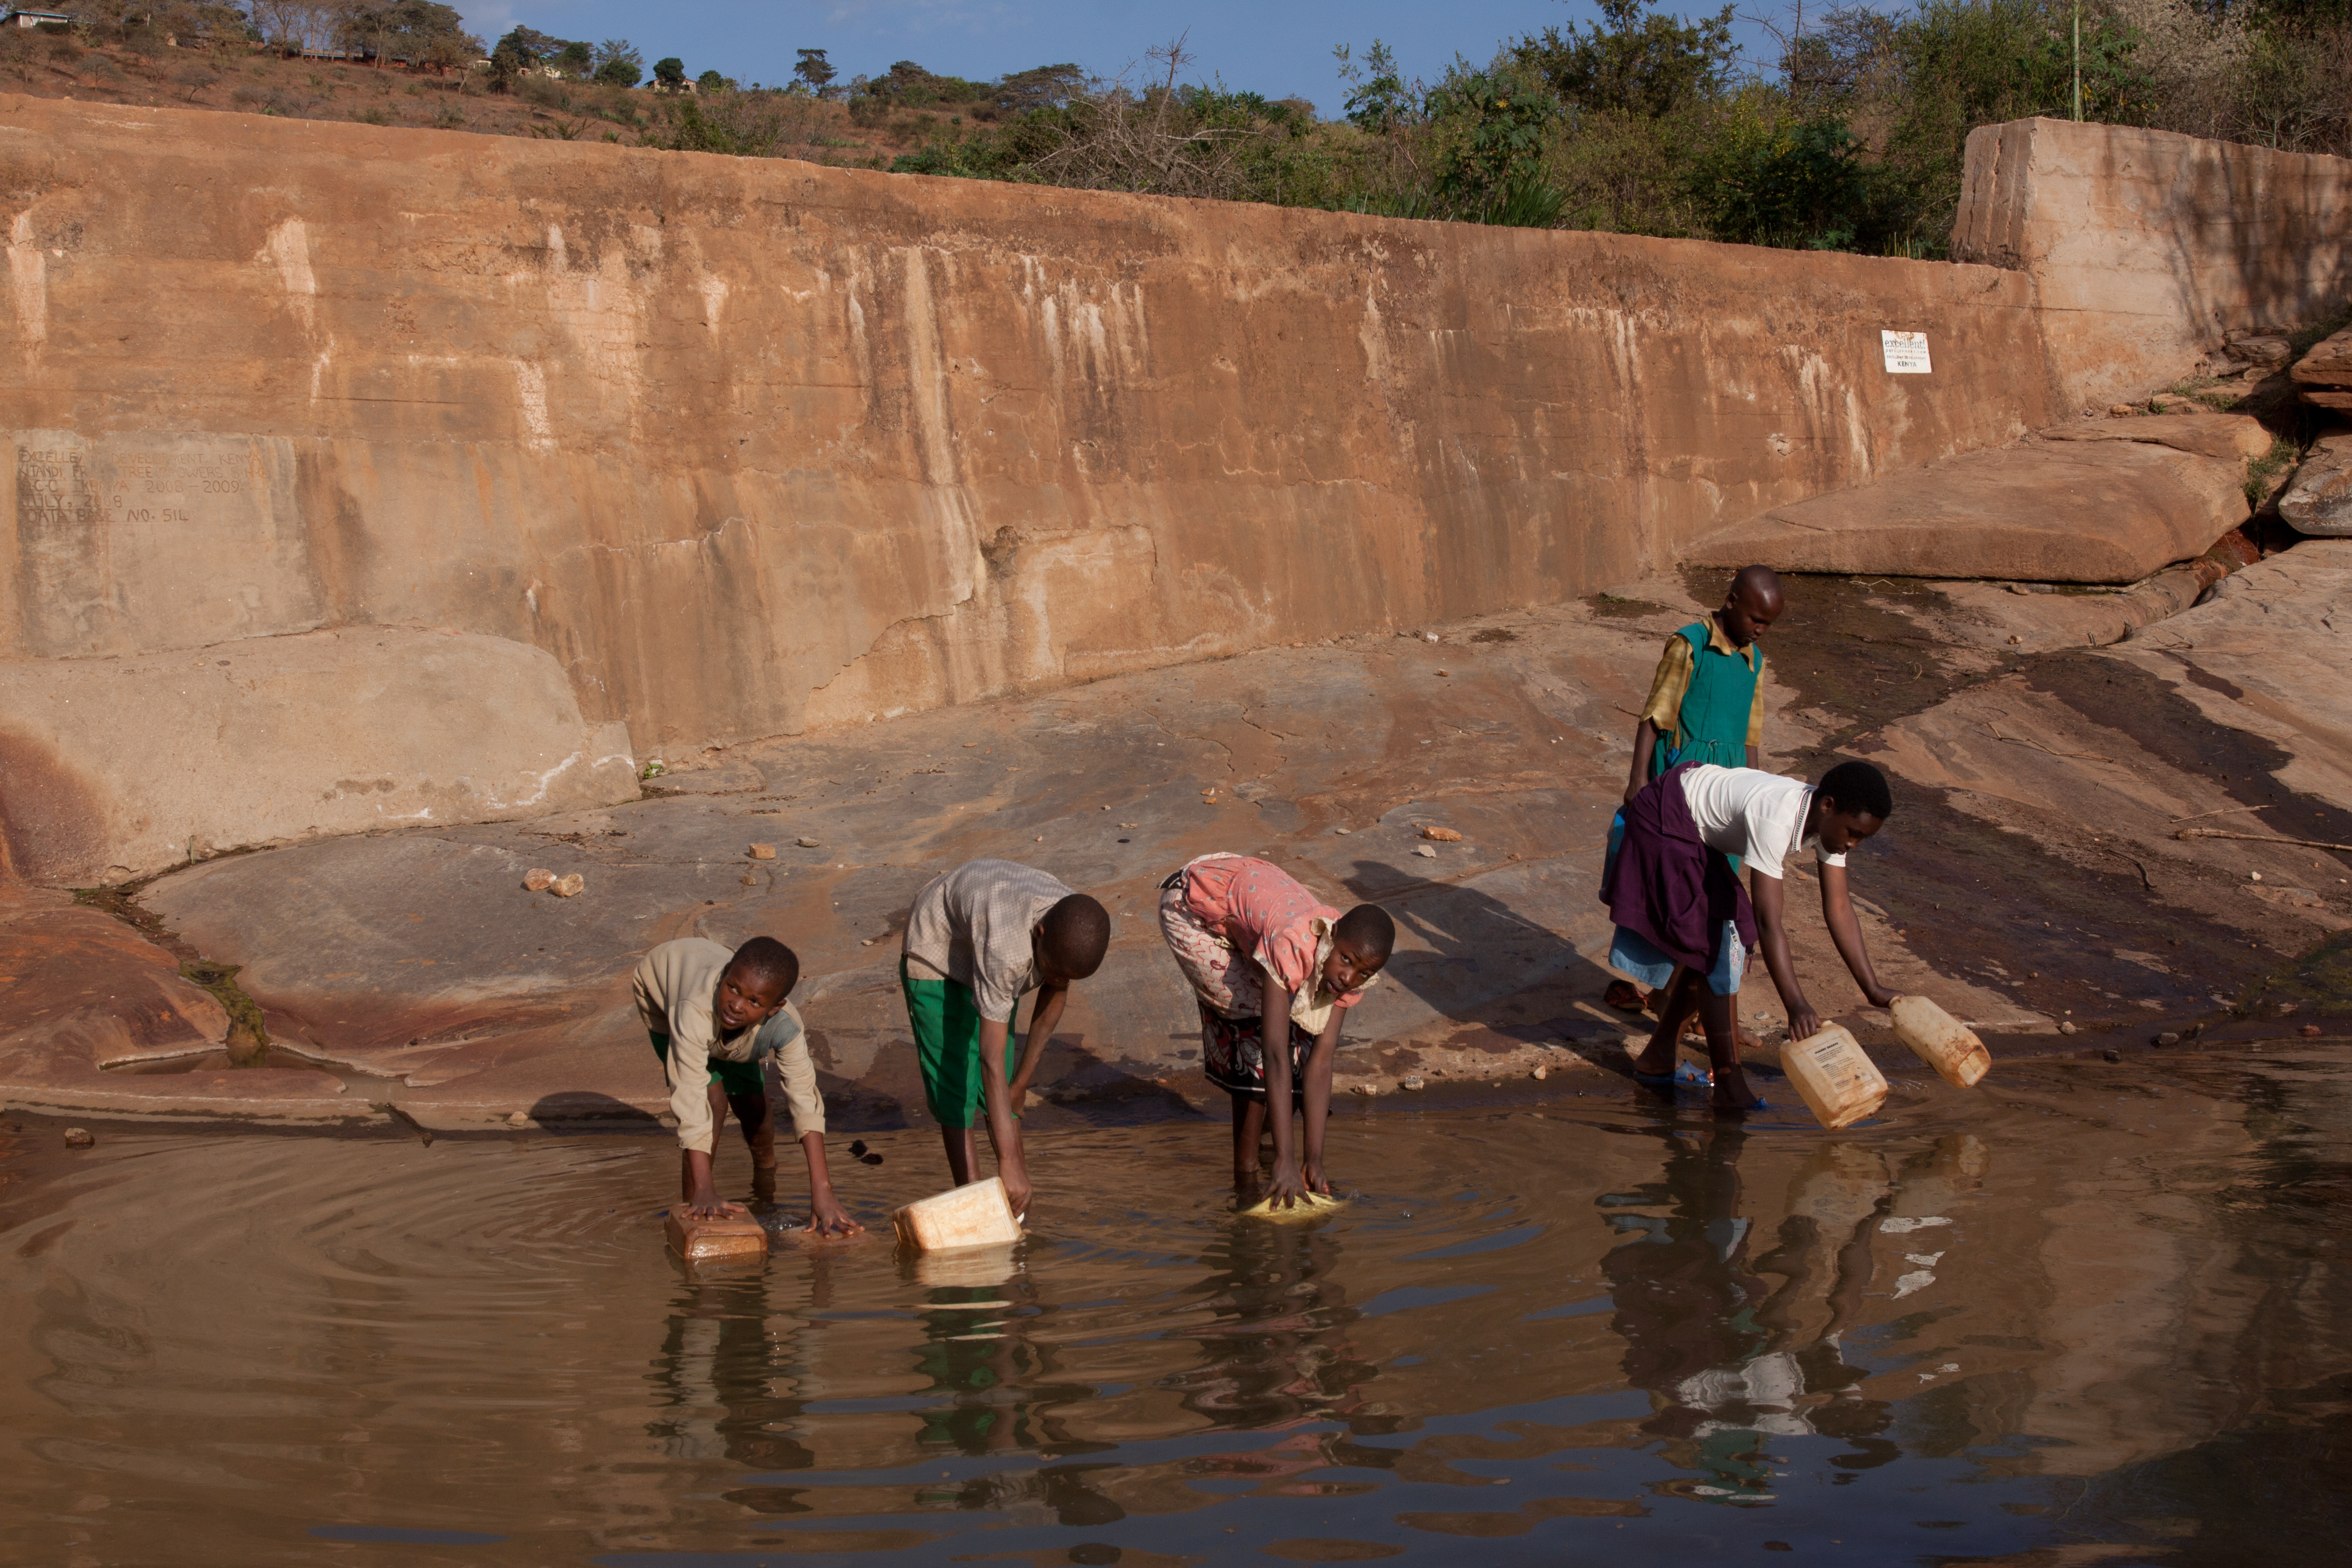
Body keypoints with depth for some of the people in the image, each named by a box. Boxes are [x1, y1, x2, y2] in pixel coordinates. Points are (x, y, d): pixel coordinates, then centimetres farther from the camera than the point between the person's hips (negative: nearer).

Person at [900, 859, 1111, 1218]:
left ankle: (1019, 1198, 11)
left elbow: (1054, 995, -6)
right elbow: (991, 1059, -47)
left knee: (1003, 1088, 6)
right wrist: (1009, 1161, -50)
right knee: (955, 1084, -12)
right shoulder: (1004, 947, -47)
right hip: (936, 953, -6)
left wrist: (1023, 1079, 0)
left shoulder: (1075, 932, -27)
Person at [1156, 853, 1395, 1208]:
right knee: (1254, 1020, -17)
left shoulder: (1352, 973, -18)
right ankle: (1245, 1172, -11)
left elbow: (1320, 1062, -20)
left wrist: (1314, 1158, -25)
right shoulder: (1293, 945, -41)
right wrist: (1285, 1159, -43)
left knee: (1296, 1023, 1)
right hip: (1193, 904, -7)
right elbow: (1276, 1055, -42)